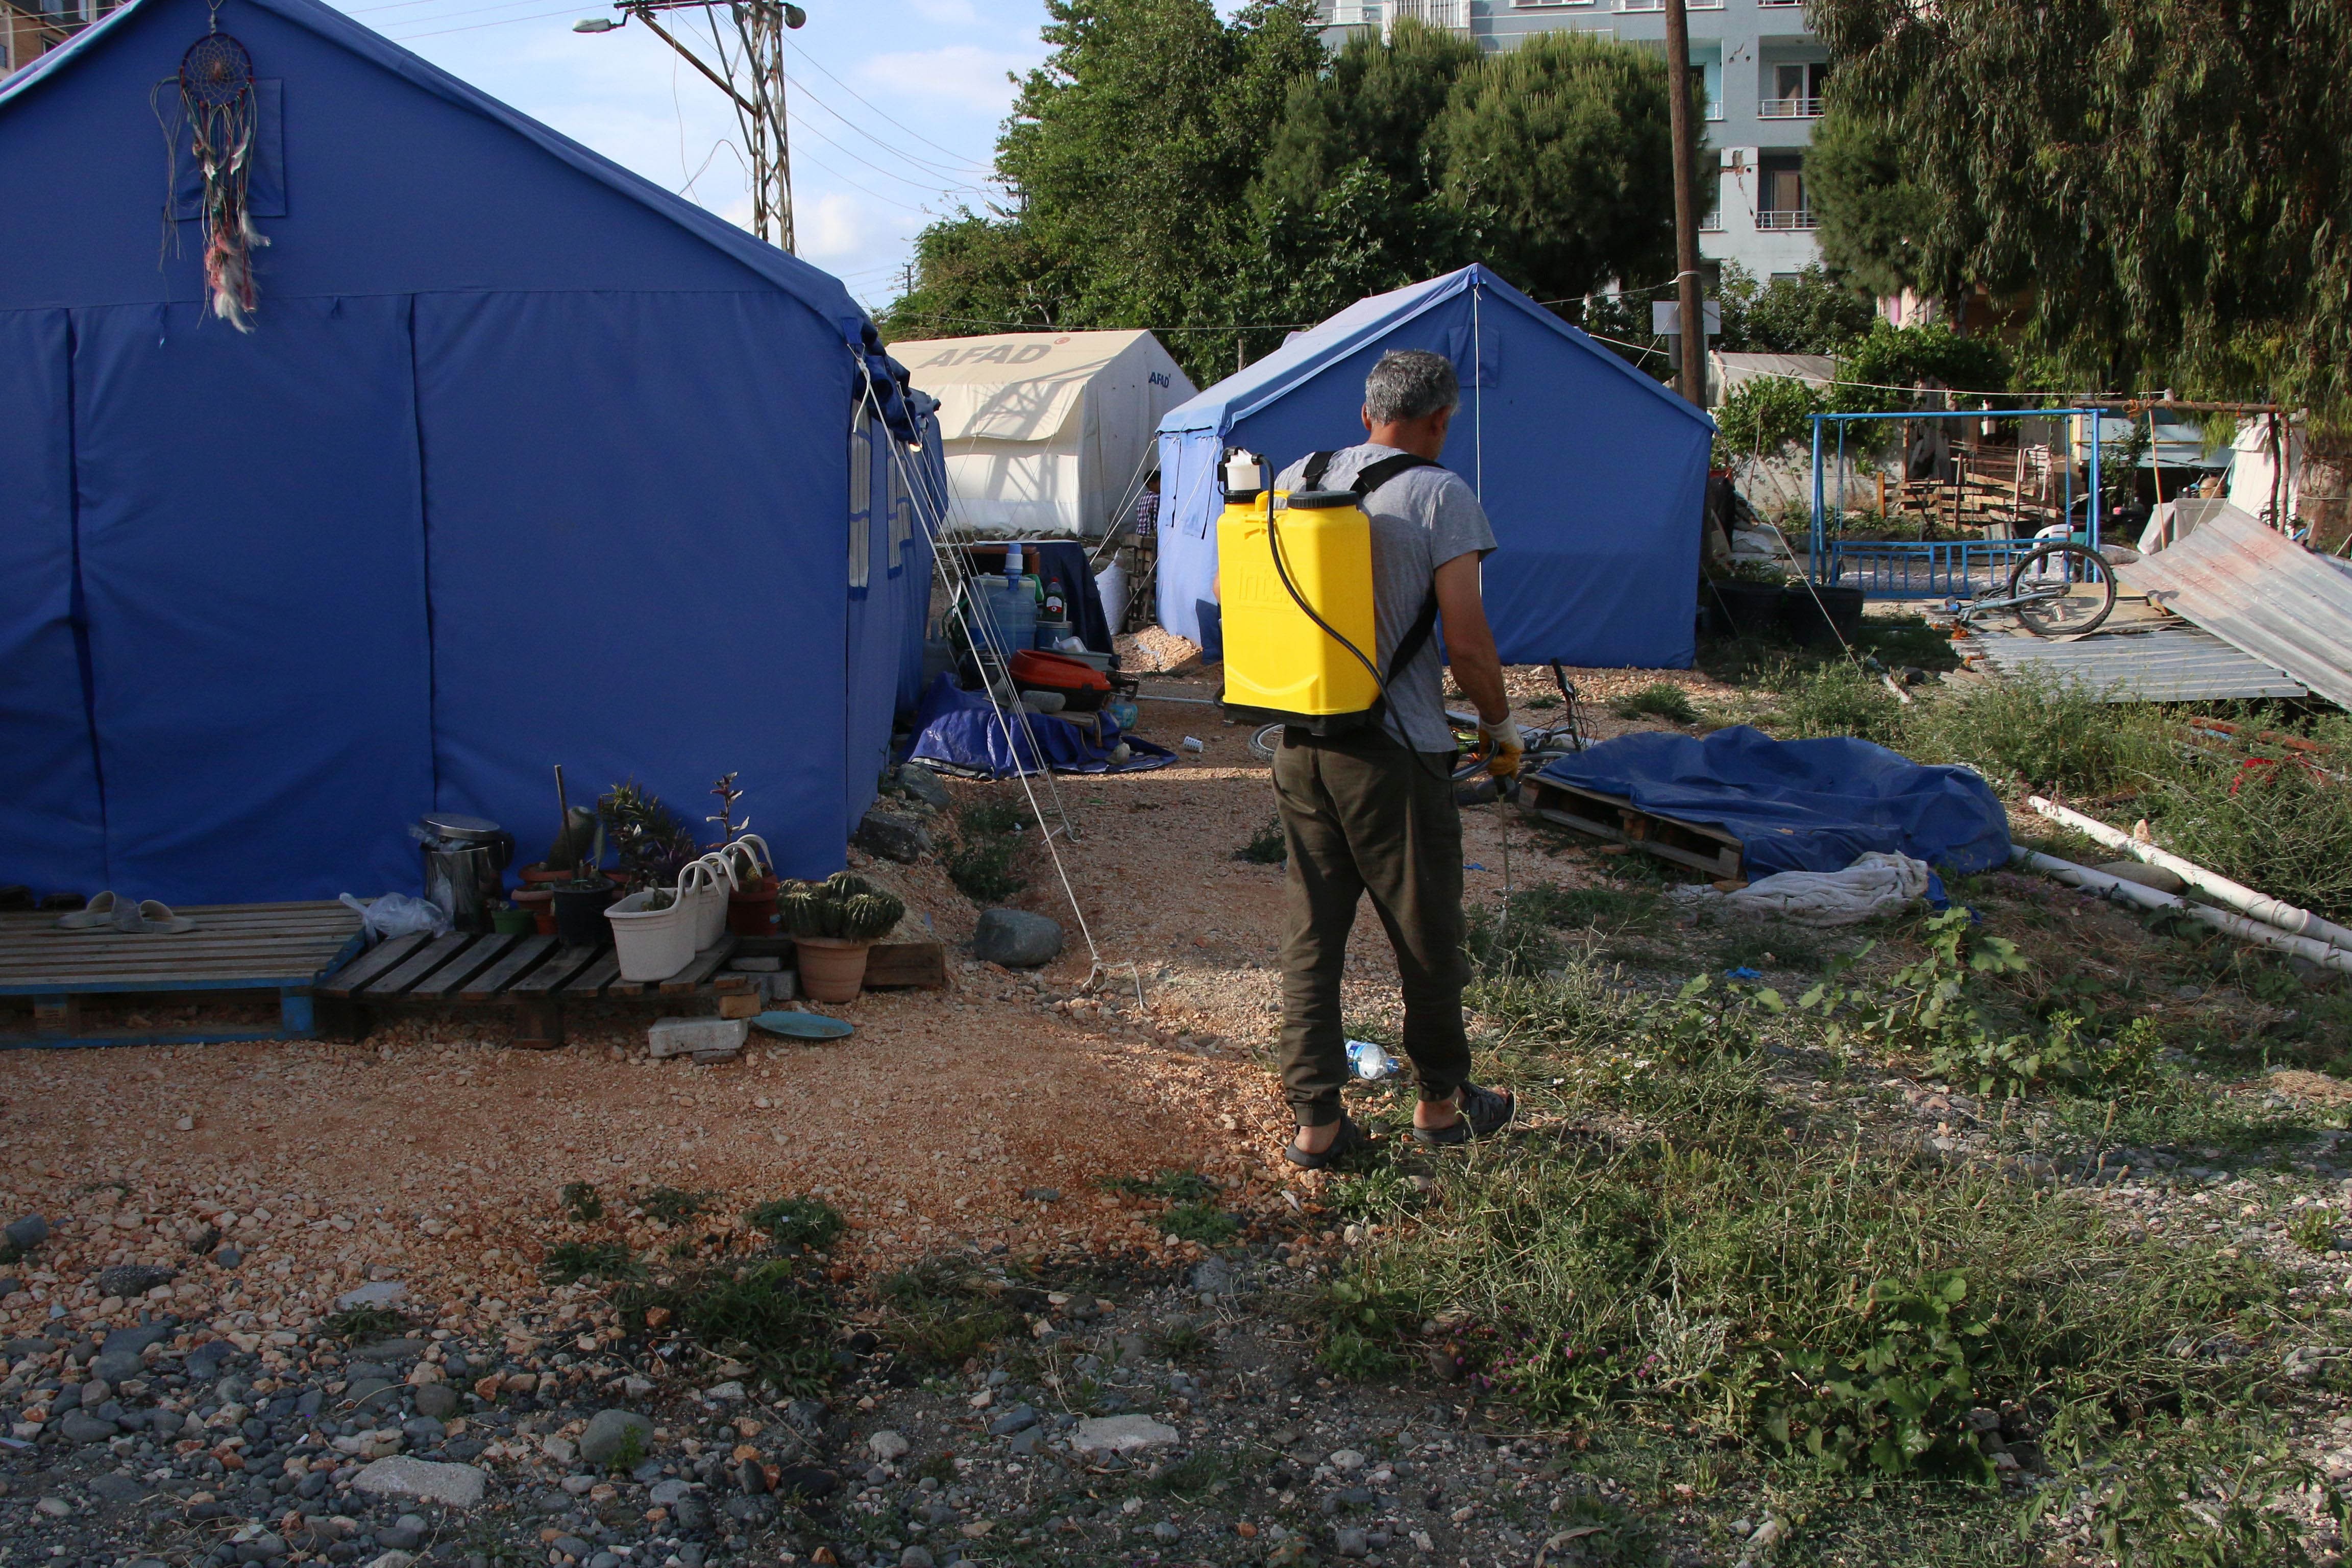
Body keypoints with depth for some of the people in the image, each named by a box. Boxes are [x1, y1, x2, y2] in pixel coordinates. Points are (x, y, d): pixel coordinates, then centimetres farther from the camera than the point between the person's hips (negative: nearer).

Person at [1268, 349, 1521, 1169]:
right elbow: (1467, 642, -14)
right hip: (1394, 754, -5)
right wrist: (1500, 726, 3)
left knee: (1310, 933, 11)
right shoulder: (1440, 495, -9)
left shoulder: (1296, 480, 7)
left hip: (1299, 747, 5)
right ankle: (1442, 1101, 28)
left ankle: (1315, 1120, 14)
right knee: (1425, 934, 12)